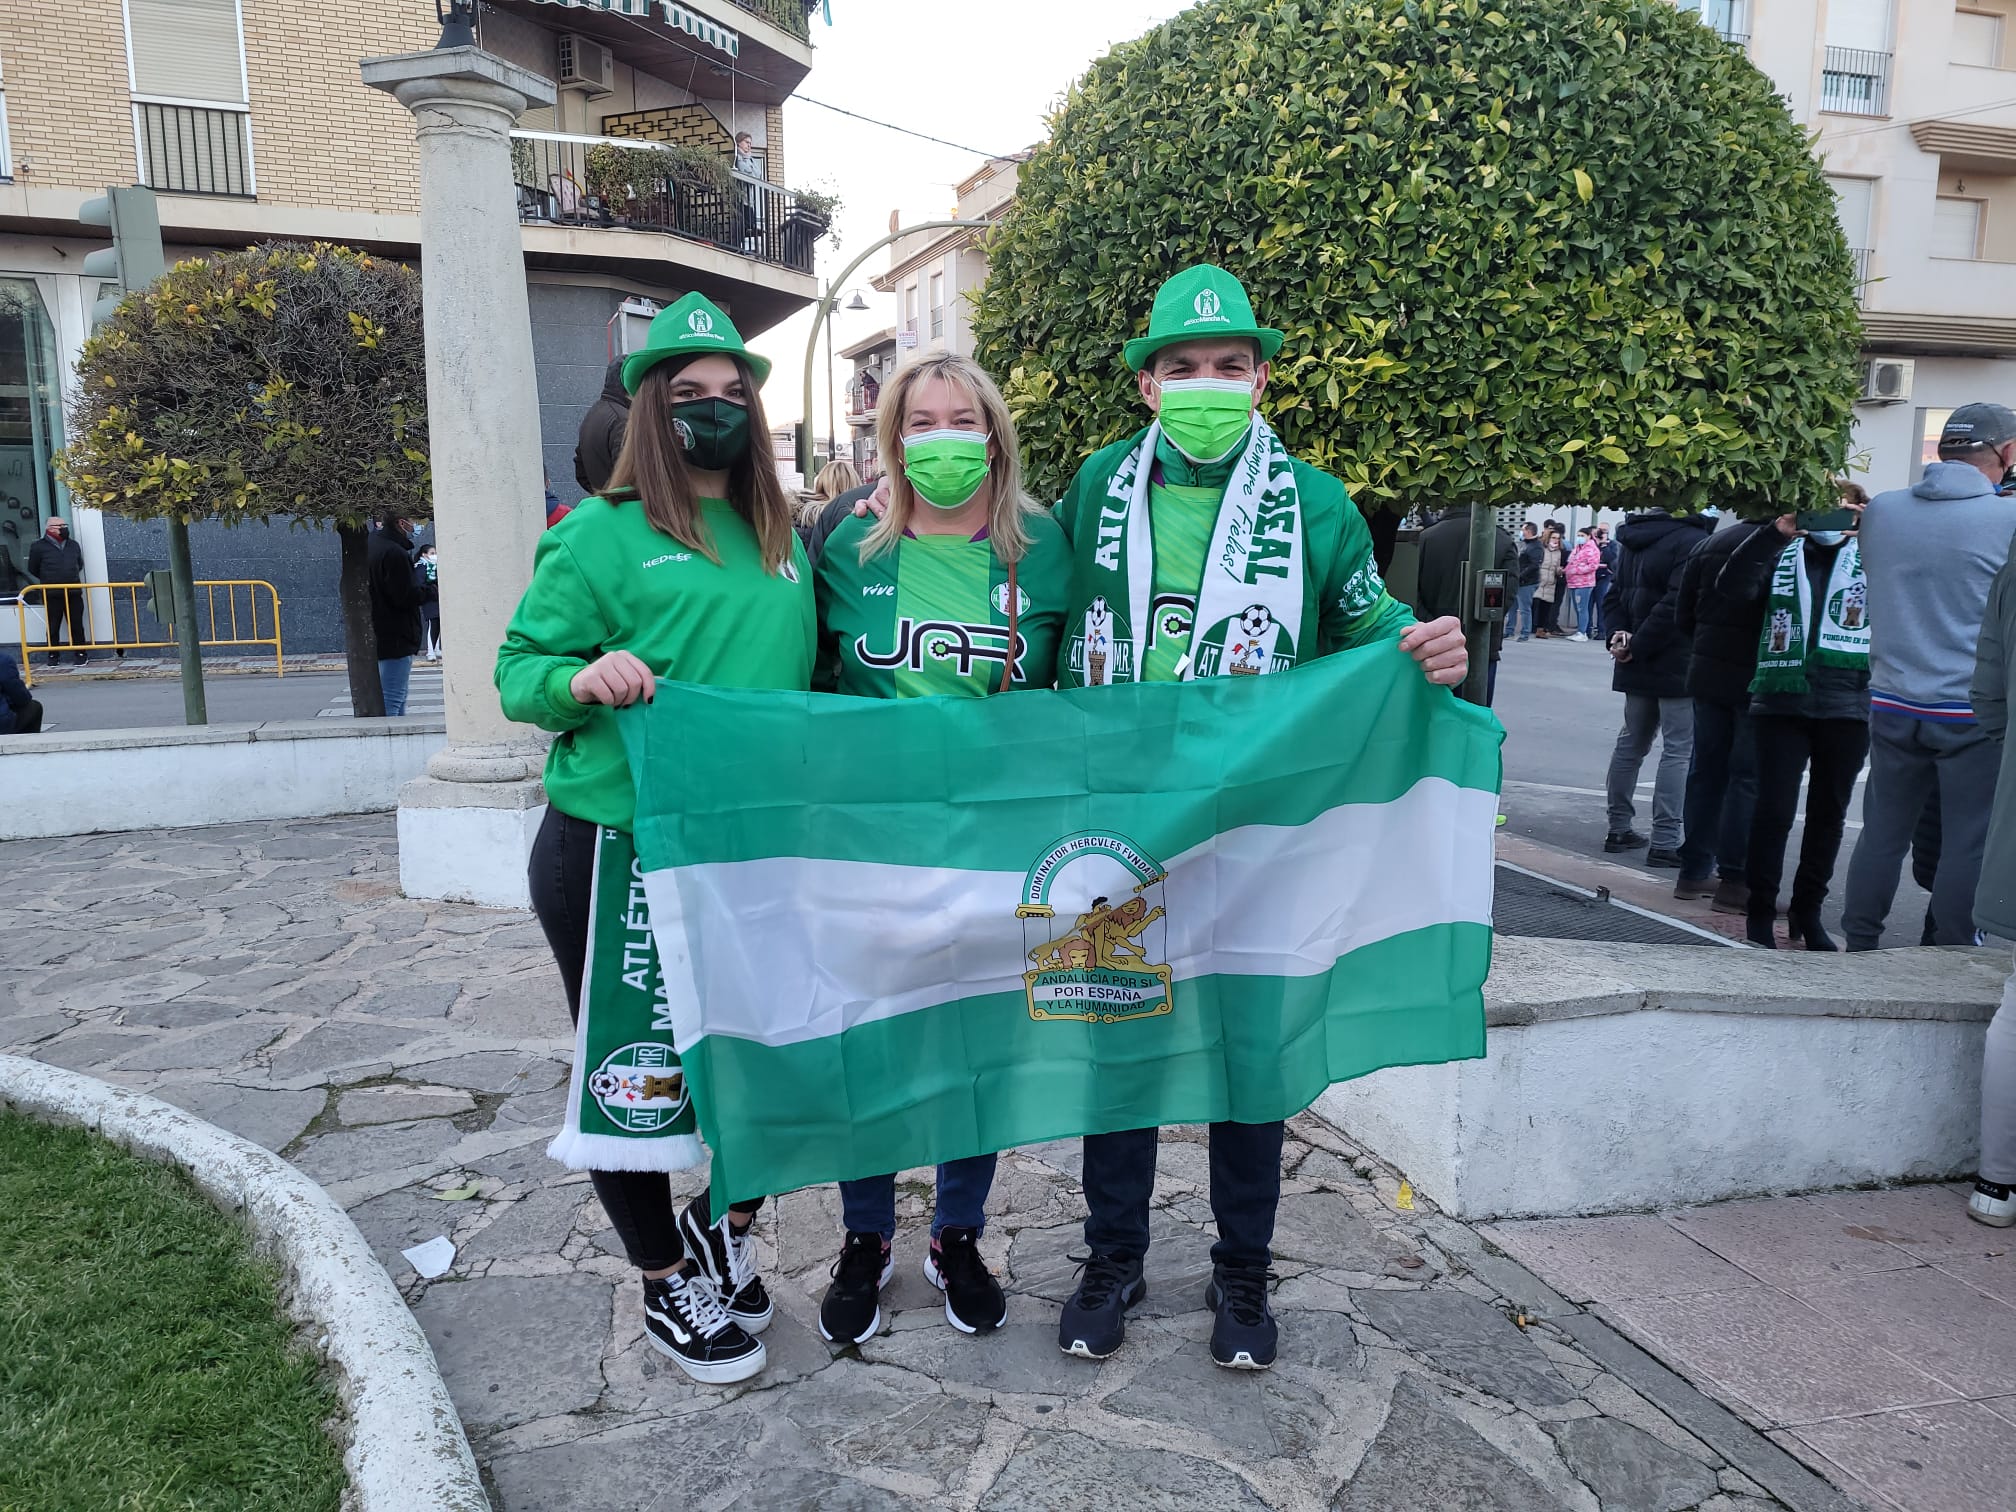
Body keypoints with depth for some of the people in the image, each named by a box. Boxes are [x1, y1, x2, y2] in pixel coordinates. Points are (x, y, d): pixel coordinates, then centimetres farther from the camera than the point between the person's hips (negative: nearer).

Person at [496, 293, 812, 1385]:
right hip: (615, 852, -5)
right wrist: (582, 680, -25)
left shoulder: (783, 538, 12)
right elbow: (520, 671, -6)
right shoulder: (602, 534, -5)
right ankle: (667, 1283, 32)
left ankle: (723, 1224, 39)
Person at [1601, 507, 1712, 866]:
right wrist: (1637, 646, -17)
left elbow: (1615, 597, 15)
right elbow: (1676, 603, -24)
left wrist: (1619, 633, 0)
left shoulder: (1636, 543, 13)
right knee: (1679, 750, -4)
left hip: (1639, 667, 8)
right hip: (1678, 666, -8)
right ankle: (1664, 842, -6)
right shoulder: (1691, 541, -16)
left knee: (1632, 742, 16)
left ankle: (1619, 828, 23)